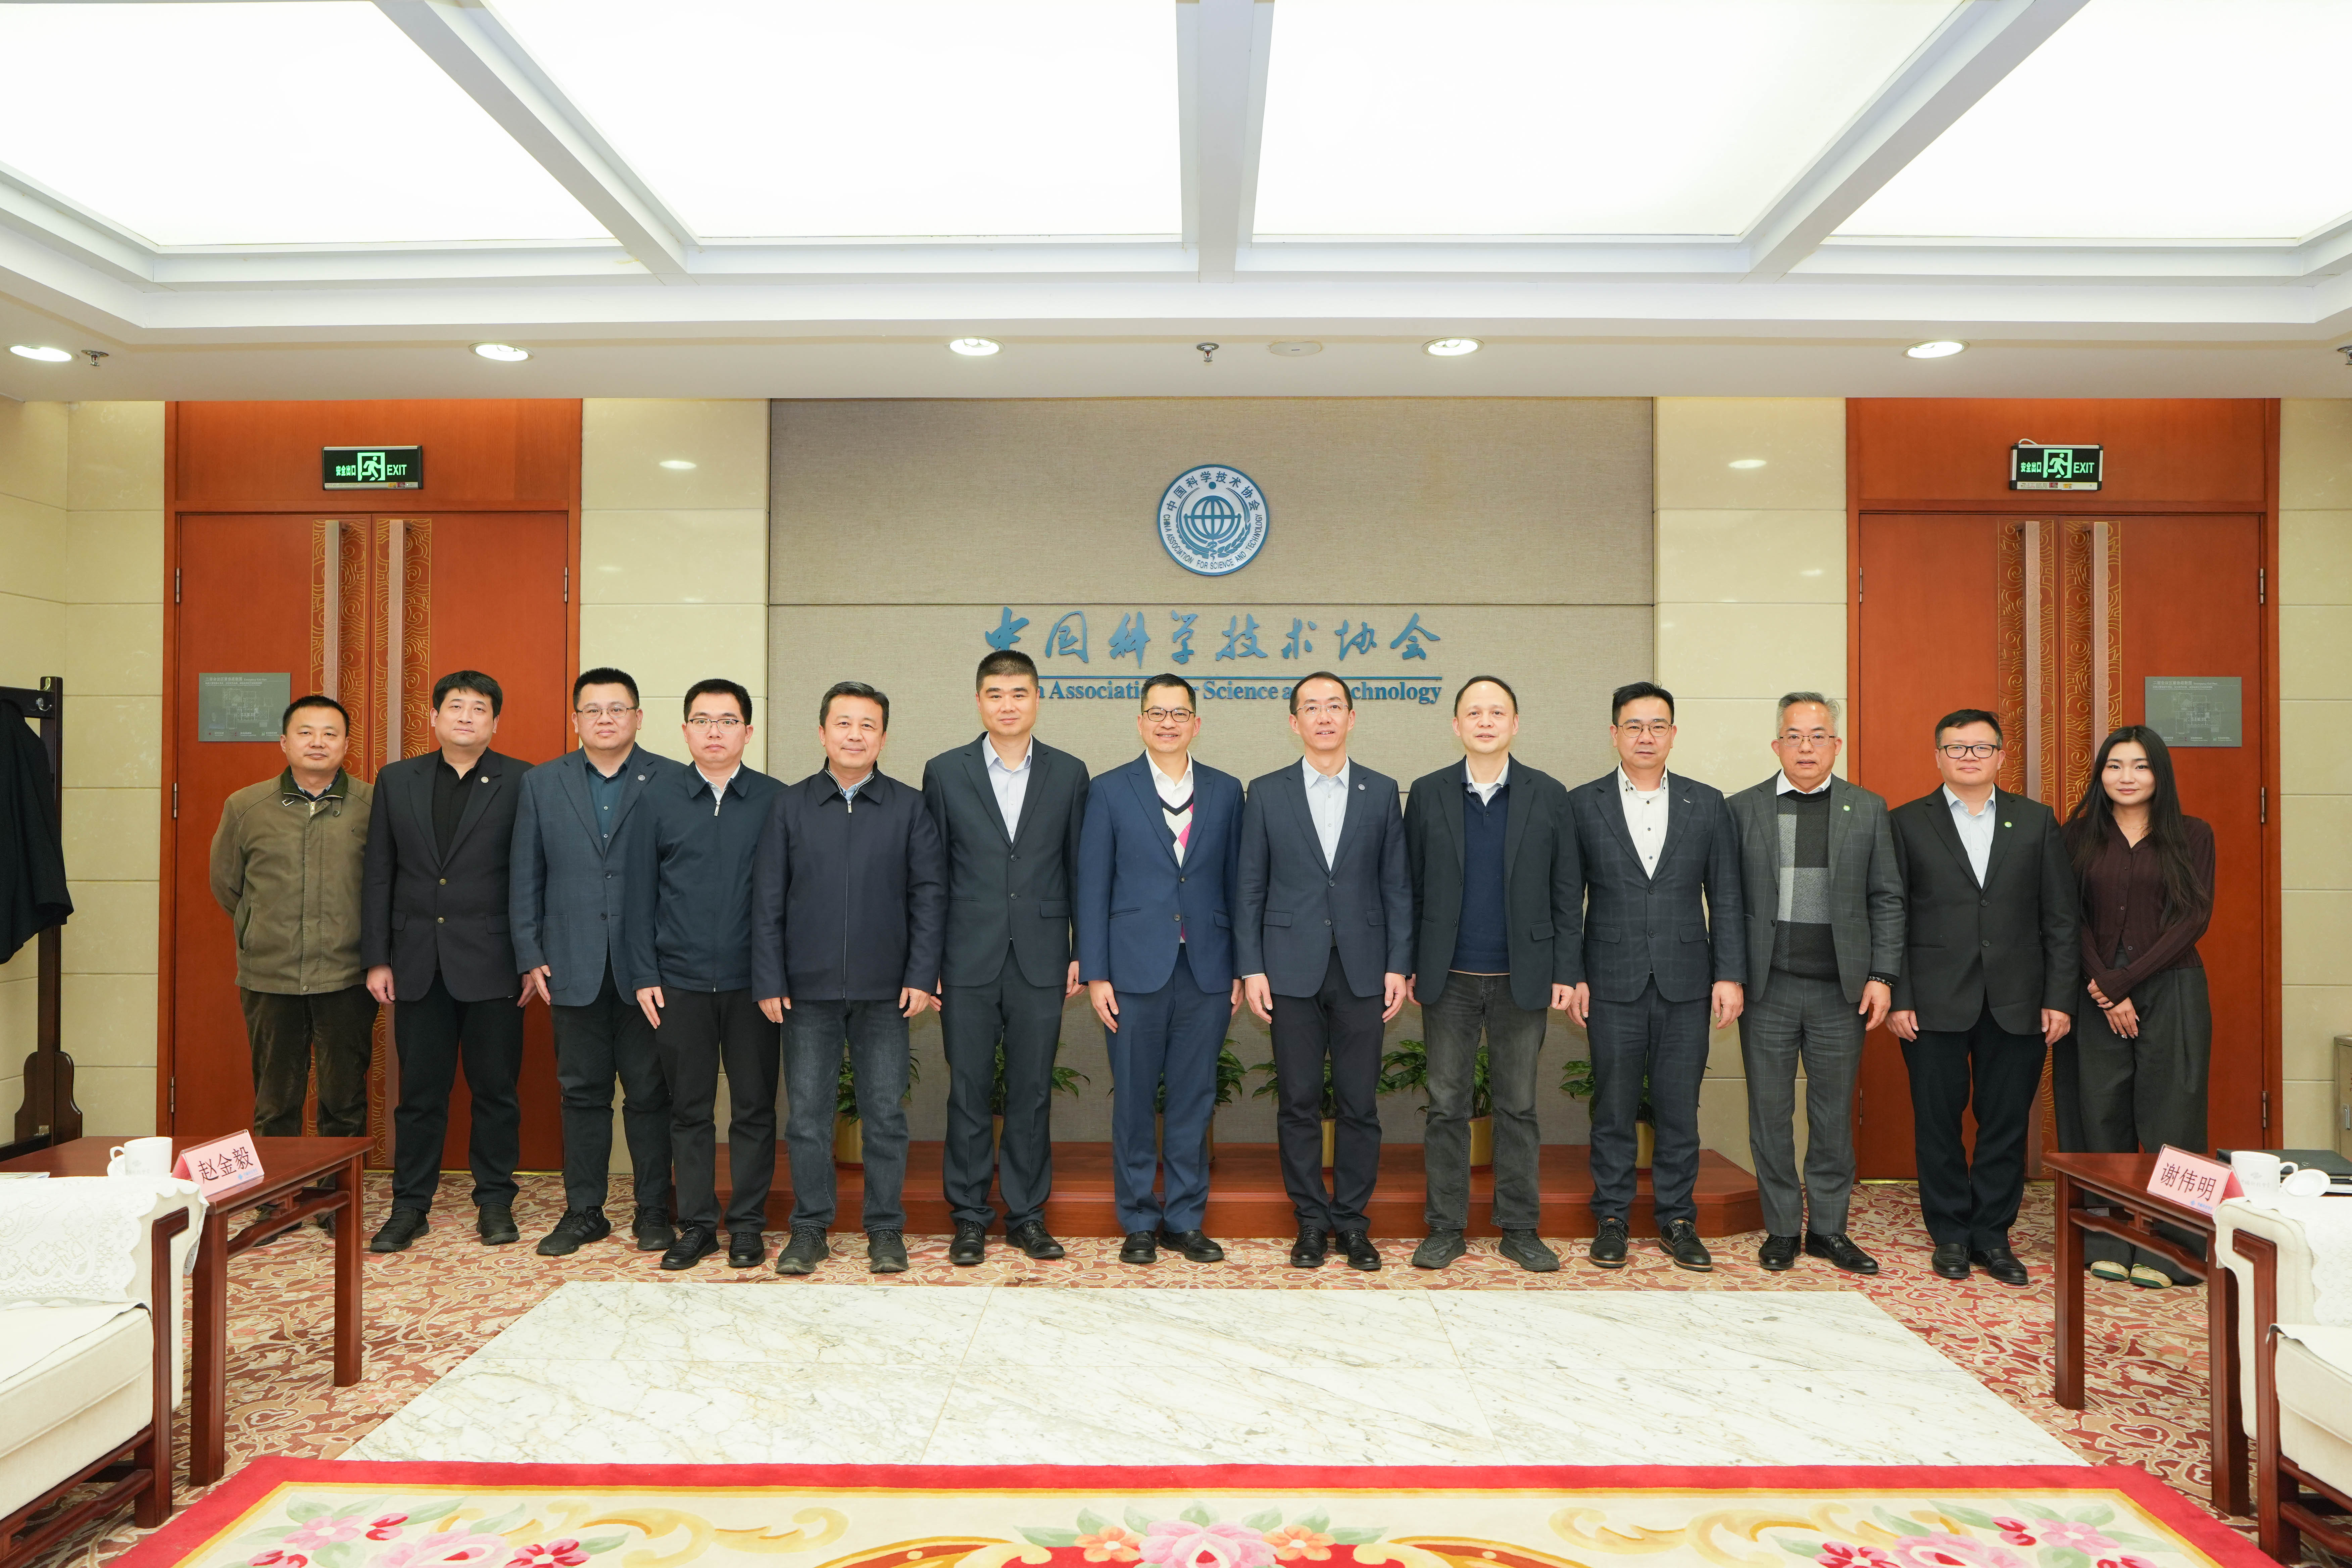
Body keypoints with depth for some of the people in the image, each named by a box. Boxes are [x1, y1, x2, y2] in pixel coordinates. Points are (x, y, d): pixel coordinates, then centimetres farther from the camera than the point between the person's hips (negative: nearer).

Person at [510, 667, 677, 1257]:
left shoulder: (672, 782, 0)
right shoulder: (541, 784, 9)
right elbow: (526, 878, 9)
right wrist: (530, 957, 2)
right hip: (573, 967, 2)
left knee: (649, 1093, 5)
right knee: (582, 1093, 10)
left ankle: (653, 1211, 16)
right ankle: (583, 1212, 21)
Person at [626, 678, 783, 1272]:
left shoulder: (774, 799, 1)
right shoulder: (658, 797, 4)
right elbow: (640, 891, 5)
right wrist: (644, 975, -1)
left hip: (751, 981, -1)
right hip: (679, 980, 1)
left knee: (754, 1107, 6)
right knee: (689, 1110, 9)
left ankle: (748, 1225, 18)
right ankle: (696, 1225, 20)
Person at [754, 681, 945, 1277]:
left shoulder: (909, 808, 3)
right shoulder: (790, 806, 5)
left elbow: (930, 894, 1)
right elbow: (769, 902, 4)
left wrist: (922, 976, -7)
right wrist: (769, 981, -2)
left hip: (884, 990, 0)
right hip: (808, 988, 1)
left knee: (885, 1113, 5)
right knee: (808, 1113, 6)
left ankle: (886, 1230, 17)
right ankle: (810, 1228, 19)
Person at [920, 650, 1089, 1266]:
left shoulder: (1069, 773, 6)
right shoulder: (945, 772, 4)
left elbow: (1079, 869, 7)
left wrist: (1082, 953, 3)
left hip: (1040, 960, 1)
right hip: (969, 960, 0)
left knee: (1032, 1093, 7)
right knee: (969, 1092, 6)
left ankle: (1027, 1214, 20)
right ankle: (969, 1218, 18)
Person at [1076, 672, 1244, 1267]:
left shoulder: (1226, 791, 8)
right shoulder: (1110, 791, 2)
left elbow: (1235, 883, 9)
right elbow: (1093, 889, 0)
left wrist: (1241, 968, 4)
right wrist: (1095, 974, -5)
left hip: (1206, 971, 2)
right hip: (1135, 970, -2)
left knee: (1194, 1101, 8)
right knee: (1134, 1102, 5)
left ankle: (1185, 1219, 21)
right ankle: (1138, 1222, 19)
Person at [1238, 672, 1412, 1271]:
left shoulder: (1382, 792, 7)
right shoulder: (1267, 793, 5)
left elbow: (1397, 886, 6)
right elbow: (1250, 887, 4)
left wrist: (1398, 965, -1)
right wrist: (1251, 968, -3)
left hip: (1362, 969, 1)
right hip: (1293, 969, 0)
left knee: (1359, 1104, 4)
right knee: (1298, 1103, 4)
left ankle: (1352, 1220, 18)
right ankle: (1311, 1220, 17)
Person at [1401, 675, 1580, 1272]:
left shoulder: (1549, 795, 2)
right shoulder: (1427, 793, 3)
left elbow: (1567, 891, 3)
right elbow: (1411, 886, 5)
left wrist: (1565, 971, -2)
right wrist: (1408, 965, 1)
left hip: (1522, 978, 0)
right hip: (1448, 979, 0)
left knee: (1518, 1107, 8)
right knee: (1447, 1105, 6)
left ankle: (1520, 1228, 20)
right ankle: (1445, 1228, 16)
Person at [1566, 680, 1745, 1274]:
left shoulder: (1707, 805, 7)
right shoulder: (1583, 805, 2)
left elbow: (1726, 898, 6)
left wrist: (1730, 975, -1)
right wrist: (1571, 976, -4)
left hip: (1685, 983, 1)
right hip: (1613, 984, -1)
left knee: (1680, 1108, 7)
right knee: (1613, 1108, 5)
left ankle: (1677, 1220, 20)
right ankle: (1611, 1219, 18)